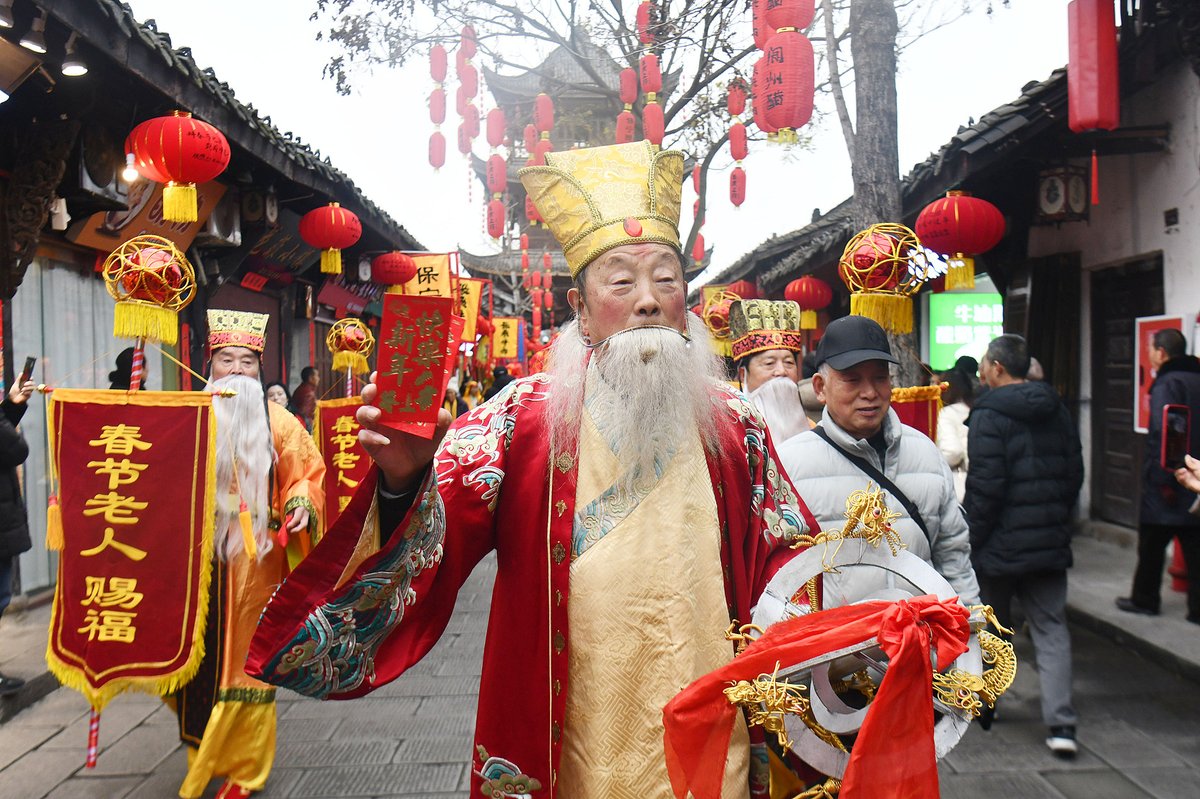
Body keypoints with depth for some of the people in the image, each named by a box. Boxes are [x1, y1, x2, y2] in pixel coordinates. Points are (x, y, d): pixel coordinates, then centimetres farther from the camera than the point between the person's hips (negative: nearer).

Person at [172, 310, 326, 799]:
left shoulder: (277, 423, 2)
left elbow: (308, 477, 4)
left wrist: (301, 505, -15)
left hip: (255, 558, -2)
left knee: (247, 661, 4)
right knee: (200, 658, 6)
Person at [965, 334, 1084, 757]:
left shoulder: (989, 415, -13)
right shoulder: (1056, 410, 8)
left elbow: (984, 486, -17)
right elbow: (1075, 473, 13)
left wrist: (972, 541, -8)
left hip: (1002, 543, -5)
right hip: (1050, 542, 5)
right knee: (1051, 629, 6)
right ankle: (1060, 723, -3)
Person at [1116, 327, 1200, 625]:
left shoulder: (1167, 384, -15)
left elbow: (1163, 435, -25)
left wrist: (1163, 480, -22)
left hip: (1166, 487, -7)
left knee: (1152, 545, 9)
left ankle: (1144, 599, 21)